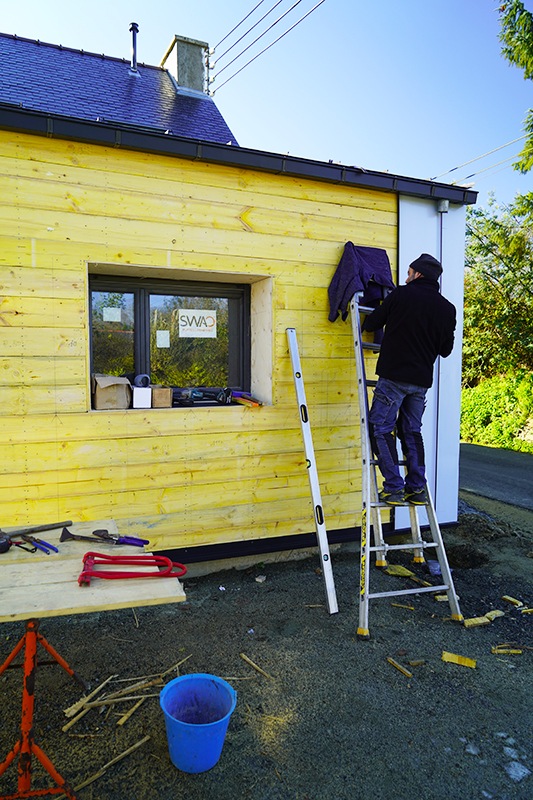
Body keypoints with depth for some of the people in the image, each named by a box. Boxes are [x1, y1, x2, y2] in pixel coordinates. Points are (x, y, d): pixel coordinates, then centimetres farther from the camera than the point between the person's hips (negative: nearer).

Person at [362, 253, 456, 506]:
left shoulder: (401, 295, -3)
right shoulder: (447, 309, 11)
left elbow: (371, 323, 3)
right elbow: (445, 349, 17)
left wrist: (365, 325, 26)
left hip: (394, 376, -6)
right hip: (422, 380, 6)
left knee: (381, 429, 1)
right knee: (411, 431, 15)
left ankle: (394, 488, -3)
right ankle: (417, 489, 15)